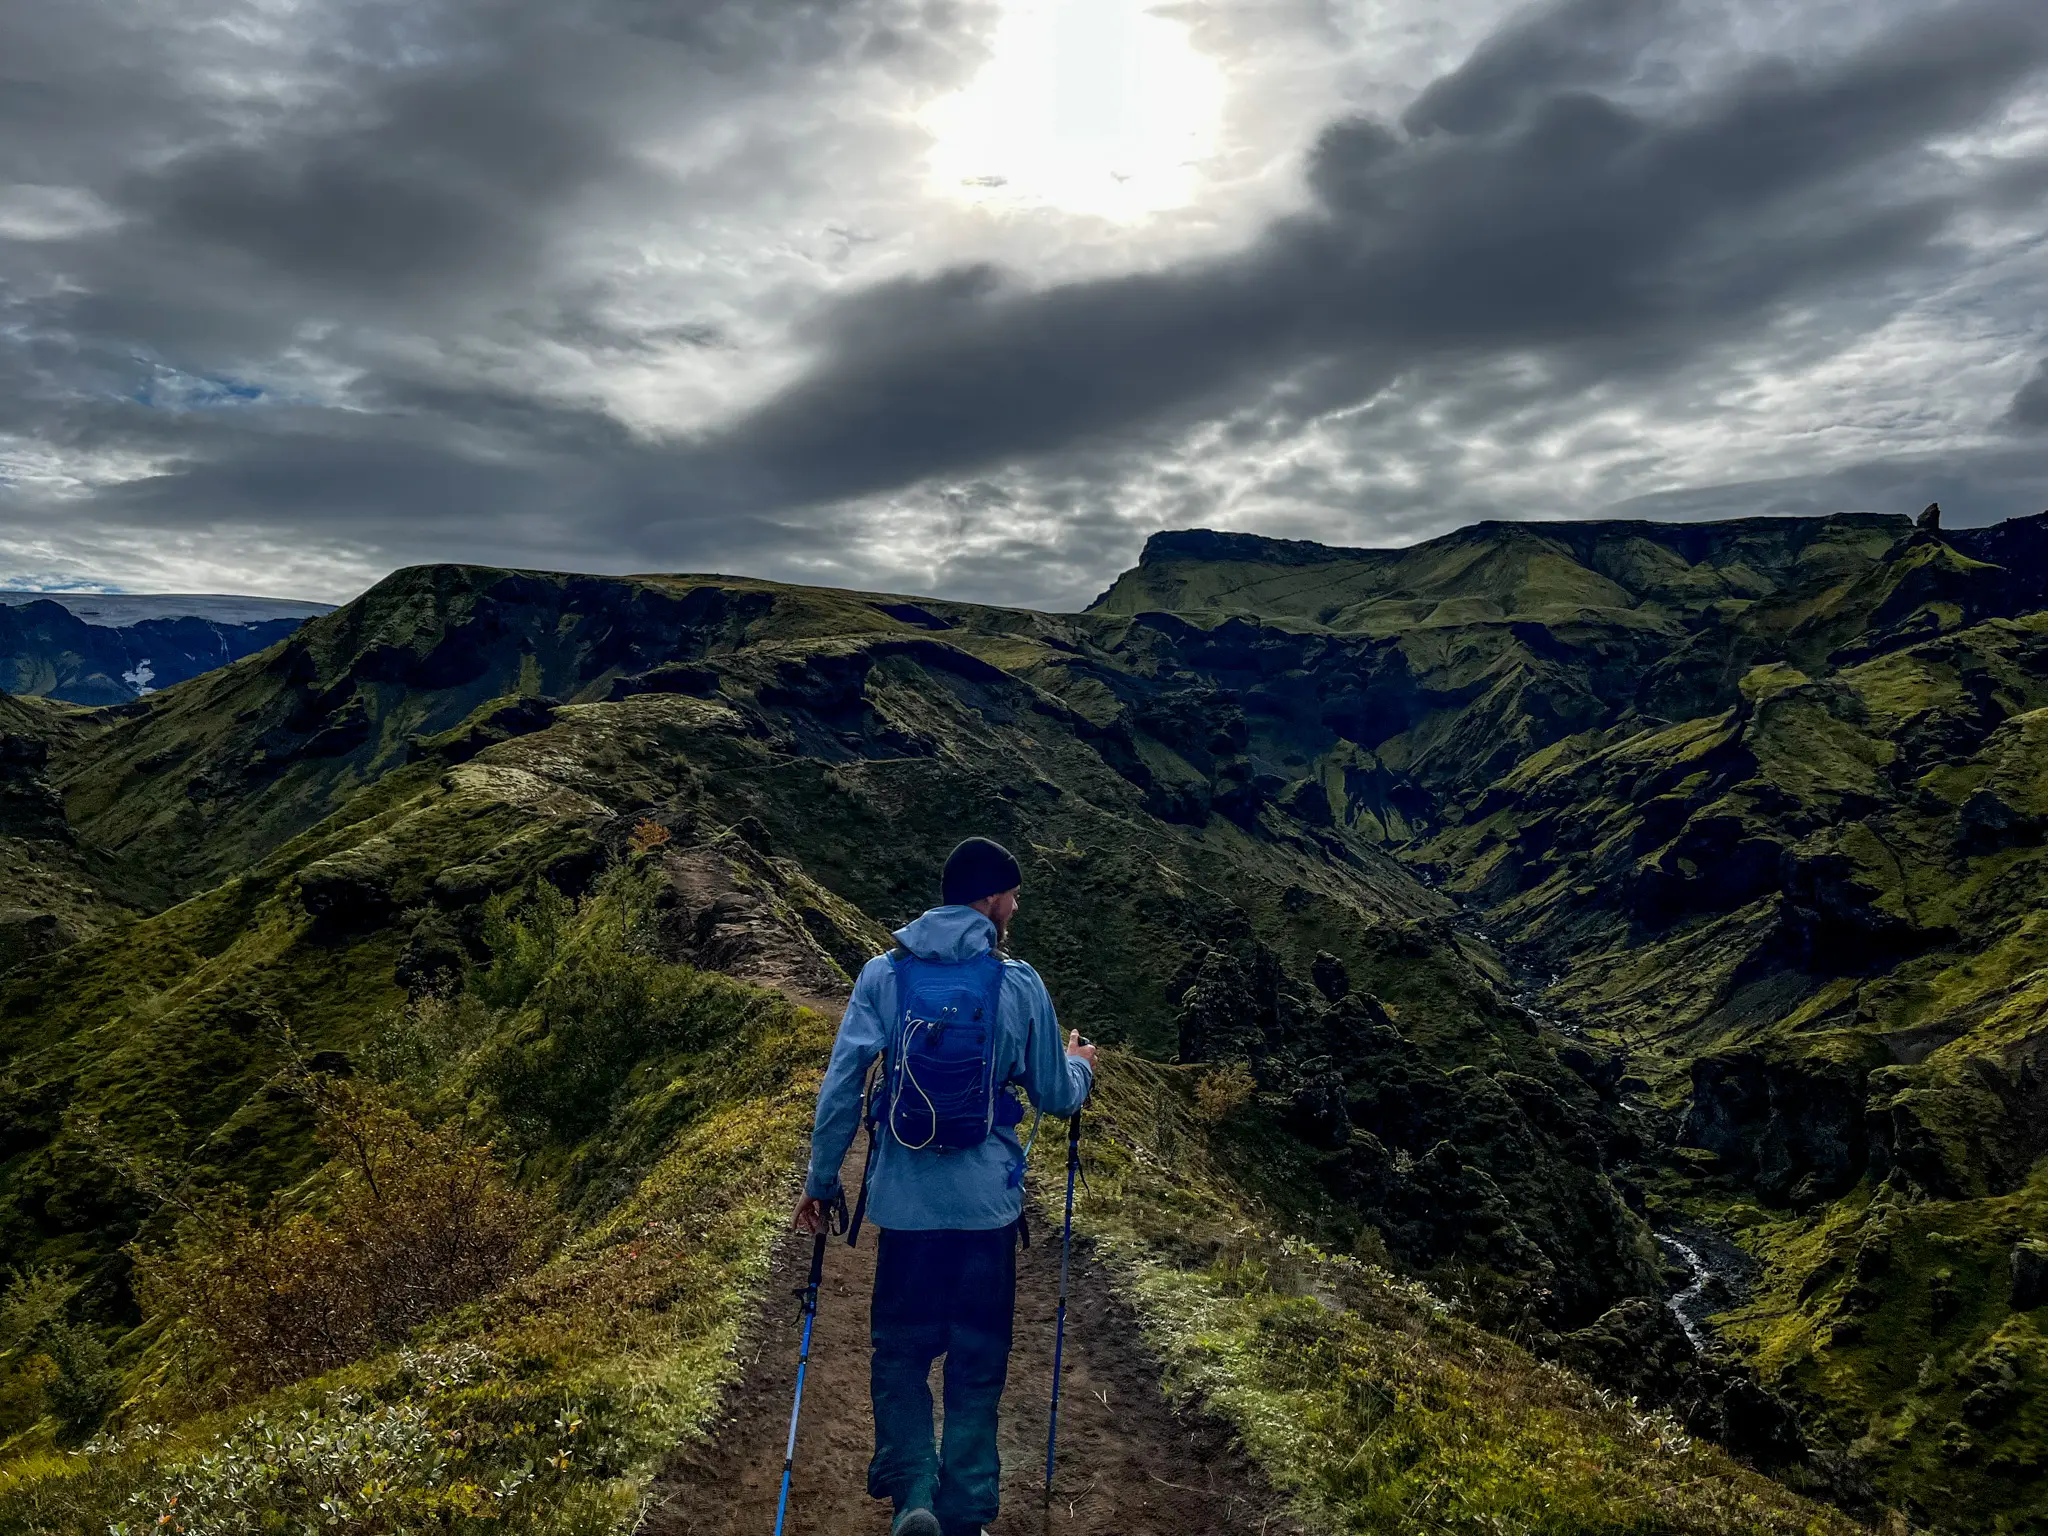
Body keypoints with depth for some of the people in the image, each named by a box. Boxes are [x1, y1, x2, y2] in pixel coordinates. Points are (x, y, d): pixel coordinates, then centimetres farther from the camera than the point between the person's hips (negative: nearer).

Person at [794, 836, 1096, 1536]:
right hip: (988, 1201, 0)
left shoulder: (882, 974, -4)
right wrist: (1081, 1064, 24)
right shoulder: (1020, 984, -6)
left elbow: (840, 1087, -5)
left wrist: (821, 1180, 6)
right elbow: (1056, 1097, 3)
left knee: (899, 1349, 18)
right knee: (977, 1360, 14)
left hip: (905, 1198, 1)